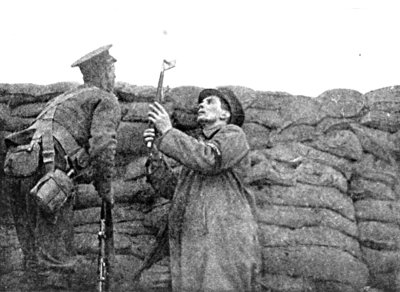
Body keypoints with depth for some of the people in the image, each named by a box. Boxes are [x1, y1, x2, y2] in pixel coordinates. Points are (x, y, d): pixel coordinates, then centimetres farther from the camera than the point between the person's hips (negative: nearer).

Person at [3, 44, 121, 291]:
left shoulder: (66, 97, 33)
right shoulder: (108, 100, 9)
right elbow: (102, 144, -8)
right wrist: (105, 187, 3)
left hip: (18, 169, 8)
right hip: (50, 170, -8)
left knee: (35, 257, 12)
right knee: (56, 259, -7)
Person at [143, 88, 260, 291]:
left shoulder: (233, 134, 5)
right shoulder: (198, 146, 28)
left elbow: (208, 160, -16)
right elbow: (170, 189, 22)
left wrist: (168, 132, -9)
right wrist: (156, 153, 10)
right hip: (191, 243, 7)